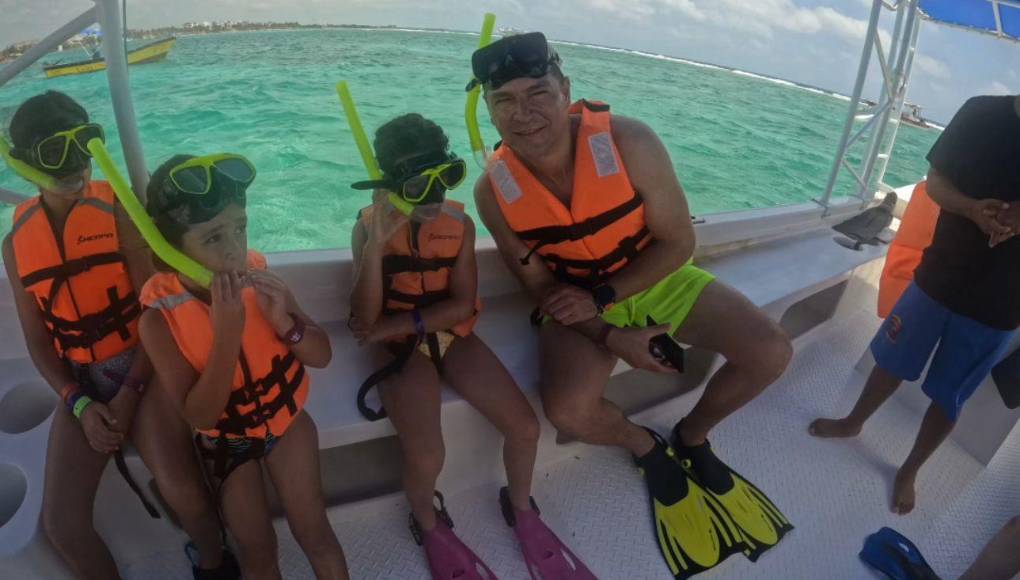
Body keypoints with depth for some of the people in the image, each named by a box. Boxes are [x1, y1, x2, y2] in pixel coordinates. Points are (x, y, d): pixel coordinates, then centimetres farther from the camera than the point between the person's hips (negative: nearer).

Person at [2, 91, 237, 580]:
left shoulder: (119, 213, -8)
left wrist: (129, 395, -11)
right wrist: (79, 404, -6)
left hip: (140, 367, -4)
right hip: (80, 381, 4)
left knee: (182, 493, -23)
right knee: (61, 525, -6)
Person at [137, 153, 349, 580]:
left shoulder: (261, 281, -18)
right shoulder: (159, 319, -24)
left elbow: (322, 356, -12)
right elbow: (200, 415, -26)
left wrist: (283, 319, -32)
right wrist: (227, 332, -38)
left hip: (284, 418, 1)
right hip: (224, 437, -1)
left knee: (313, 531, 3)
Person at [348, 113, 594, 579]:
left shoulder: (459, 223, -7)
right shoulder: (368, 228, -12)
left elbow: (462, 305, -9)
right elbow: (365, 321, -20)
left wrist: (397, 324, -19)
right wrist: (376, 244, -31)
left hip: (452, 335, 3)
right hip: (400, 345, -2)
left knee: (525, 428, -9)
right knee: (426, 458, -24)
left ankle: (521, 510, 24)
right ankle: (428, 525, 14)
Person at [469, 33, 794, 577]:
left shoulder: (629, 141, -23)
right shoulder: (493, 190, -17)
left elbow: (678, 242, -15)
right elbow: (537, 282, -8)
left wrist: (601, 296, -25)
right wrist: (611, 336, -20)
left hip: (657, 278, 1)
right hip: (576, 299, 0)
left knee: (770, 352, -12)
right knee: (567, 409, -26)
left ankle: (692, 436, 19)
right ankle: (647, 447, 11)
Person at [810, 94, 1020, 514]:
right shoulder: (984, 113, -7)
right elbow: (935, 182, -1)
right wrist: (973, 209, -21)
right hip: (938, 276, 1)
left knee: (948, 398, 11)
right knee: (892, 360, 17)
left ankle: (909, 471, 31)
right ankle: (853, 422, 41)